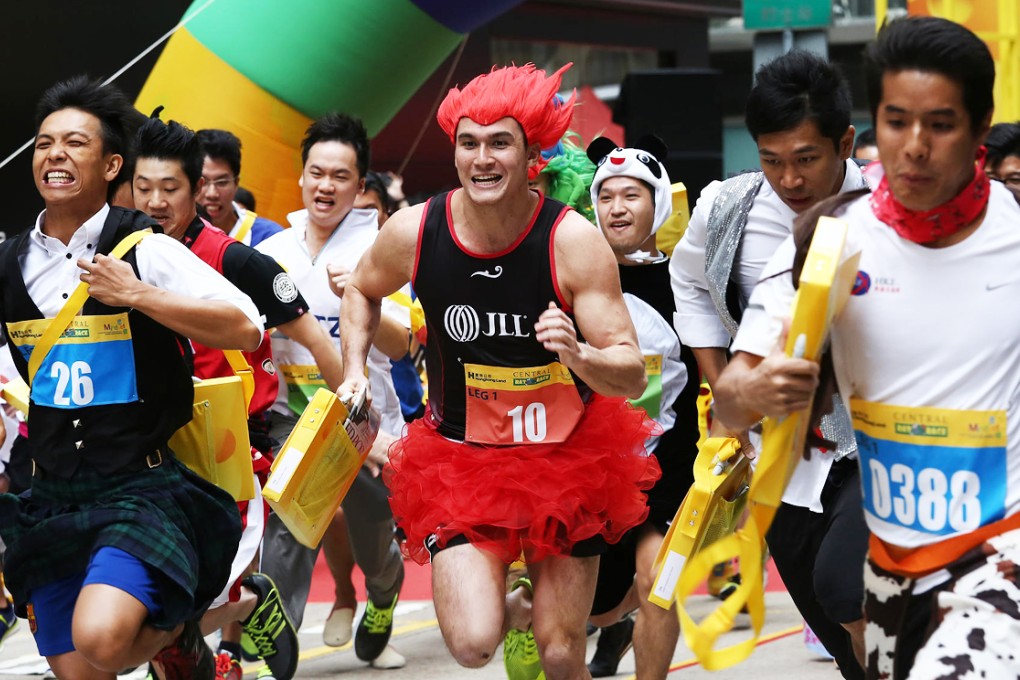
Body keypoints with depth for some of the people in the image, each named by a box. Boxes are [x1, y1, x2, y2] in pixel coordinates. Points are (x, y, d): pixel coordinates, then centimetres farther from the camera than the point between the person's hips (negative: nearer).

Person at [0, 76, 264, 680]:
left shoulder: (146, 250, -8)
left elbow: (245, 328, -17)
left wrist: (138, 294, -21)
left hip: (143, 487, -5)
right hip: (51, 495, 5)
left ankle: (176, 631, 5)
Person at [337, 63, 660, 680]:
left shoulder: (573, 241, -18)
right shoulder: (414, 233, -11)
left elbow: (633, 377, -17)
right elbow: (363, 289, 15)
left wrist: (579, 355, -37)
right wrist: (354, 370, 1)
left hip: (569, 460, -1)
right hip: (462, 460, 1)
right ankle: (496, 600, 20)